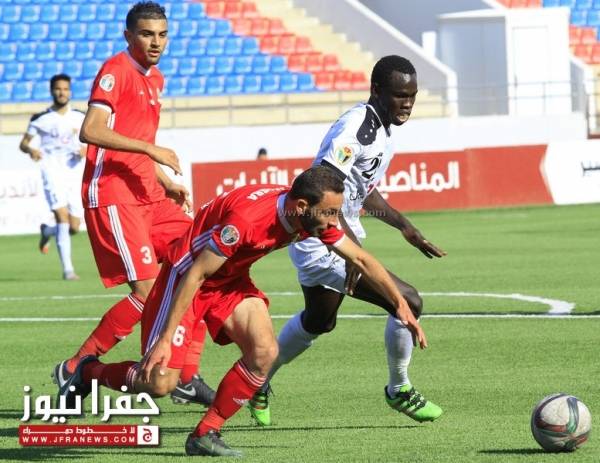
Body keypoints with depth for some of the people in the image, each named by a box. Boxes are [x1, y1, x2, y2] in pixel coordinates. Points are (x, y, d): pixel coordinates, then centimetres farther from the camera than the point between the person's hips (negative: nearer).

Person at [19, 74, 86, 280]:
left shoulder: (79, 117, 10)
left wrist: (86, 149, -8)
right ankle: (67, 269, -20)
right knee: (62, 215, -21)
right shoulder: (40, 119, 4)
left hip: (74, 173, 3)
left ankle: (46, 231, 38)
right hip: (53, 172, -3)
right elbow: (24, 143, 8)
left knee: (74, 228, 2)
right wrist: (31, 150, -15)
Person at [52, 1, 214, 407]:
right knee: (148, 289, -16)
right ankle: (75, 369, -5)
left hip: (147, 196, 9)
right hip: (112, 196, -9)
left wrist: (164, 182, 18)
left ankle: (188, 378, 8)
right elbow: (90, 131, -22)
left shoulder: (155, 79, 19)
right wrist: (151, 149, -22)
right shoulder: (116, 70, -9)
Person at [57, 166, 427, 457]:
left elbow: (361, 259, 1)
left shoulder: (316, 217, -14)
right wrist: (165, 339, -29)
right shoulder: (248, 217, -36)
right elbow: (195, 274, -30)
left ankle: (206, 435, -2)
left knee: (264, 353, -16)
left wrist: (401, 306, -2)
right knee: (160, 381, -13)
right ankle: (88, 373, 16)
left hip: (230, 280, 7)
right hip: (188, 276, -7)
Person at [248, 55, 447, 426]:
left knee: (318, 321, 30)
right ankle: (399, 391, 5)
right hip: (323, 241, -11)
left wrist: (404, 225, 18)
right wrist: (350, 245, -36)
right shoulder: (356, 128, -24)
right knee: (408, 301, -15)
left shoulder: (382, 129, 7)